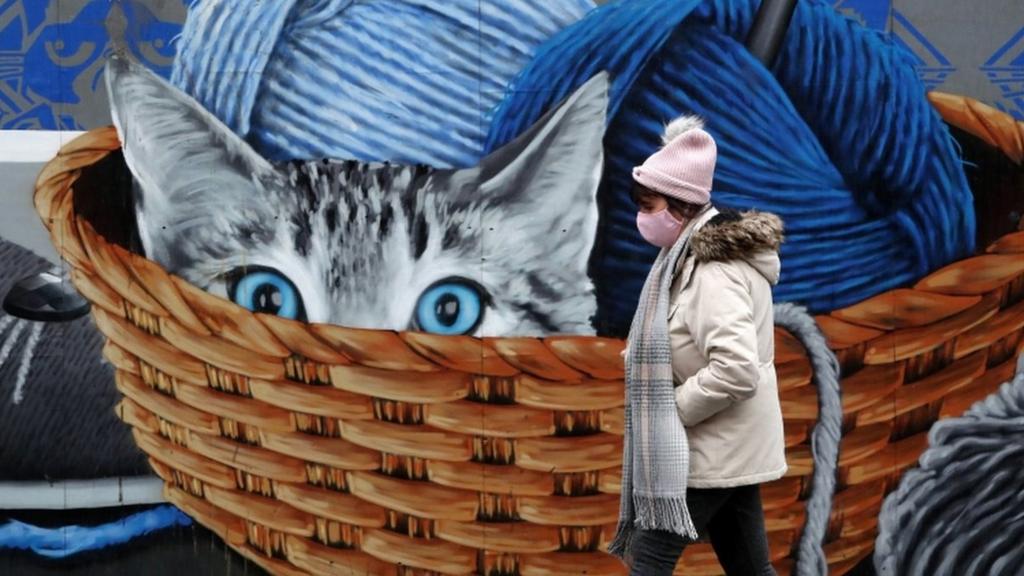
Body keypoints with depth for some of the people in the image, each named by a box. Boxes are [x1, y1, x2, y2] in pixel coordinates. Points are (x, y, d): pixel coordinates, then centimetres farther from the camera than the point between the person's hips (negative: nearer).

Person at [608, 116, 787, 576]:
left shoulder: (715, 272, -21)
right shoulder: (707, 257, 11)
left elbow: (737, 370, -31)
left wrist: (673, 407, -18)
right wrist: (647, 356, 3)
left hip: (710, 452, -10)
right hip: (730, 449, 10)